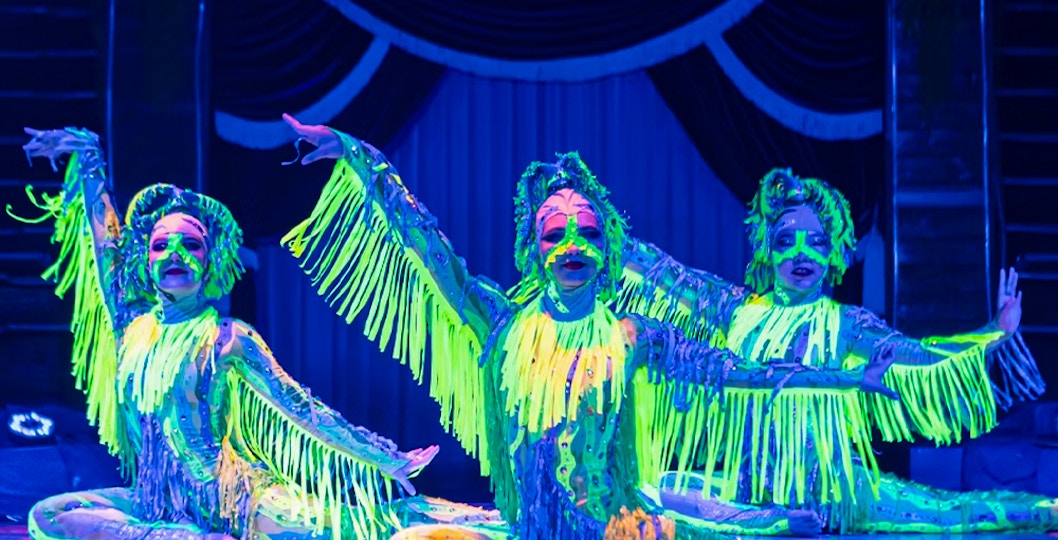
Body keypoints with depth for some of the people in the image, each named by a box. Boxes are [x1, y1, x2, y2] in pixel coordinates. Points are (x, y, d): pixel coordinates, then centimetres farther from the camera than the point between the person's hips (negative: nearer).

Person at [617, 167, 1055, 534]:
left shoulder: (845, 324, 5)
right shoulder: (737, 309, 6)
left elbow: (921, 357, -2)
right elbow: (658, 268, 5)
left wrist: (997, 332, -12)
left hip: (827, 484, -1)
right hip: (747, 483, 1)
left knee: (948, 512, -14)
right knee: (663, 489, -26)